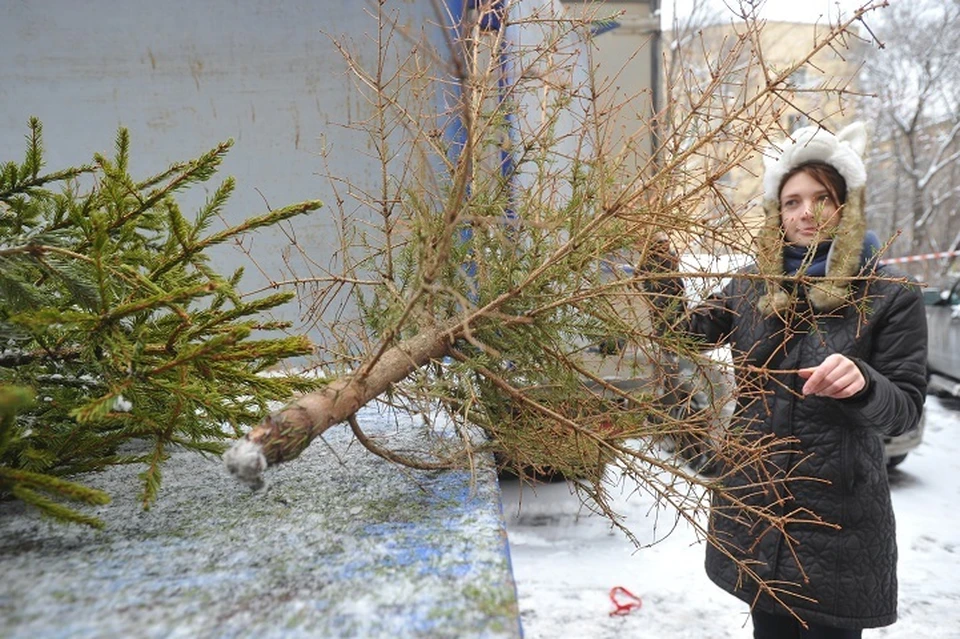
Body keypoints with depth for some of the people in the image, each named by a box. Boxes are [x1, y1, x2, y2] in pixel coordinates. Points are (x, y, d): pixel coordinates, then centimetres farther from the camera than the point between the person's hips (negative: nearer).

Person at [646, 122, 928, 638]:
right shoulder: (751, 289, 6)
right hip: (753, 506, 3)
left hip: (838, 519, -3)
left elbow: (905, 408, -7)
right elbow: (682, 332, 0)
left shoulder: (891, 296, -5)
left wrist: (862, 384, -29)